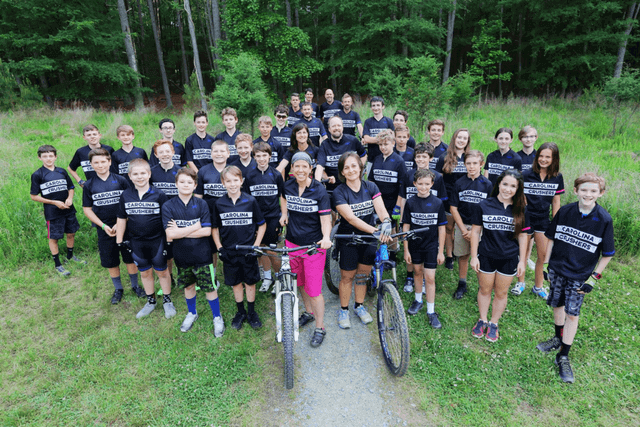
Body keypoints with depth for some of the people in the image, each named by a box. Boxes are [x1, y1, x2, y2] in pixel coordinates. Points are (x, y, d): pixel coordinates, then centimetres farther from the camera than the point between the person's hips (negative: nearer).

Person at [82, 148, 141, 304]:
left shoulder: (121, 180, -4)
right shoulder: (89, 185, 1)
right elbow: (87, 209, 4)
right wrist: (103, 226, -7)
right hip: (104, 229, 2)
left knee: (131, 257, 7)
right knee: (110, 260, 11)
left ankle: (135, 285, 26)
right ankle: (118, 289, 29)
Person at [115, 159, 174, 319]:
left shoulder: (158, 195, -11)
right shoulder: (126, 196, 0)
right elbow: (121, 219, 8)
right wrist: (119, 241, 8)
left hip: (157, 241, -3)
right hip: (136, 242, 3)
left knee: (162, 271, 10)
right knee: (145, 272, 17)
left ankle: (167, 300, 28)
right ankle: (151, 301, 35)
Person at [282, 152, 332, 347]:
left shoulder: (319, 191, -14)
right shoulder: (287, 186, -1)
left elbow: (325, 219, -16)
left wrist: (326, 238, -34)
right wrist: (285, 214, 10)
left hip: (314, 245, -5)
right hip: (292, 242, 5)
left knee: (314, 289, -1)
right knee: (300, 283, 19)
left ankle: (320, 328, 18)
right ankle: (308, 312, 44)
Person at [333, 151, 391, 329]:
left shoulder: (370, 187, -4)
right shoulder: (339, 192, -16)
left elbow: (380, 208, -15)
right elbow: (351, 218, -26)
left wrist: (386, 222, -39)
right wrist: (375, 231, -37)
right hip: (348, 239, -3)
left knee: (363, 274, 15)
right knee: (347, 276, 7)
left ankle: (359, 306, 37)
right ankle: (343, 310, 28)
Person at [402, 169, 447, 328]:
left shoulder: (438, 203, -8)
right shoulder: (410, 203, -6)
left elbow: (441, 228, -3)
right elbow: (406, 226, -2)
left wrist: (441, 251, -3)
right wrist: (406, 250, -3)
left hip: (431, 246, -1)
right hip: (414, 245, 2)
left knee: (429, 278, 1)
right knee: (417, 272, 17)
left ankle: (431, 311, 14)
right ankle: (418, 300, 38)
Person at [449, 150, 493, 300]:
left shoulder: (487, 184, -2)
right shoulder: (459, 183, 1)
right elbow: (453, 208, 1)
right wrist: (463, 229, -5)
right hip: (462, 225, 2)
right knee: (463, 256, 11)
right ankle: (462, 285, 27)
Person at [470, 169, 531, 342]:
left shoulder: (521, 210, -4)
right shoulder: (484, 206, -8)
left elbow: (523, 236, 2)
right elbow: (475, 231, -3)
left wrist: (522, 260, 2)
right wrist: (474, 256, -4)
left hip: (509, 259, 1)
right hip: (486, 256, 0)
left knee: (501, 293, 14)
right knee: (484, 290, 14)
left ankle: (494, 323, 34)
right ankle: (482, 320, 36)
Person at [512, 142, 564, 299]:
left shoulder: (557, 178, 0)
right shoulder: (527, 175, -9)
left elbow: (556, 201, 6)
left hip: (543, 220, 3)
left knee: (543, 254, 8)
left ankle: (538, 286, 27)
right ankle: (520, 282, 28)